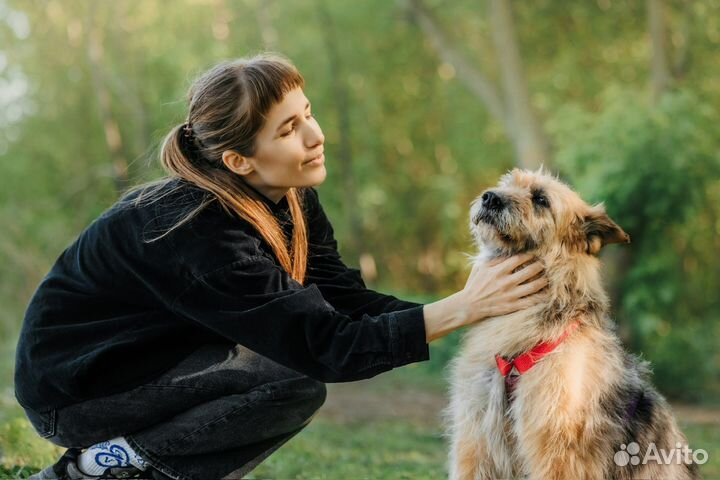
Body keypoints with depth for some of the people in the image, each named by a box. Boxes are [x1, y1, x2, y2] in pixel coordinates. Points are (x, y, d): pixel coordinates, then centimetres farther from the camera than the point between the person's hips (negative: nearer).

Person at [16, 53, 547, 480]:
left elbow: (348, 302, -10)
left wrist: (480, 311, -21)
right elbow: (325, 345, -34)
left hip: (155, 354, 9)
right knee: (297, 380, -22)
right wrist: (463, 307, -38)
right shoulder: (200, 233, -33)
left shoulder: (293, 199, -7)